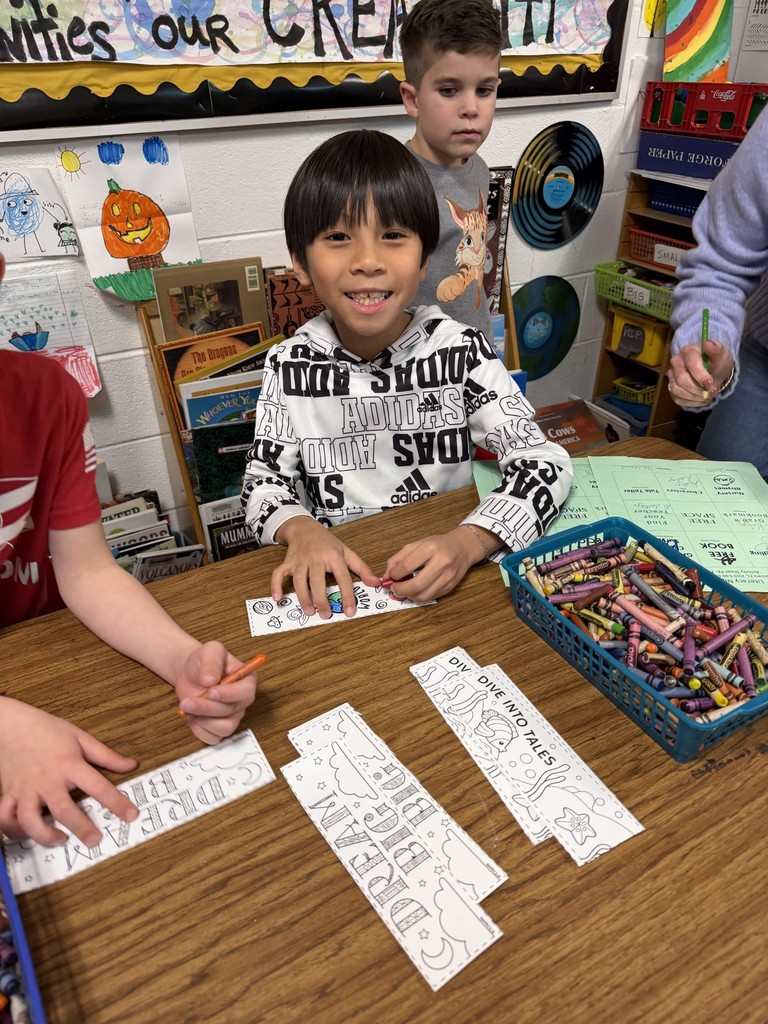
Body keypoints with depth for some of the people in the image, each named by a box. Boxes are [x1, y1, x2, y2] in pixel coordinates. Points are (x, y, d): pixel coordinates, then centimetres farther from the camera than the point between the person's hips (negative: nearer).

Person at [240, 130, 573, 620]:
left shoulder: (461, 350, -7)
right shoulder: (292, 364, -4)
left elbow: (545, 461, -10)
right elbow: (264, 483, 1)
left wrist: (469, 541, -26)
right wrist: (300, 529, -21)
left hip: (448, 578, 1)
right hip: (333, 583, 0)